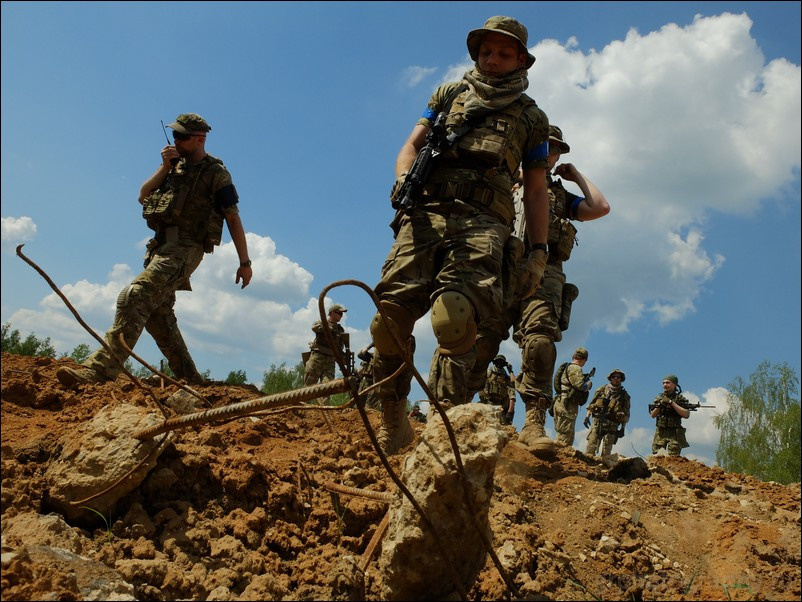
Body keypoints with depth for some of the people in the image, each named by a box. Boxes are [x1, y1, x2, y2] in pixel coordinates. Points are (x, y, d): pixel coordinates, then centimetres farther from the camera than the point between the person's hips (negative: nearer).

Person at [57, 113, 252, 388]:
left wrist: (245, 262, -8)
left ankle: (99, 370, -28)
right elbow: (143, 196, 13)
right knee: (157, 314, 11)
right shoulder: (176, 164, 18)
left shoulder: (216, 174, -3)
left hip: (184, 249, -9)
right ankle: (189, 378, 19)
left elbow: (233, 219, -5)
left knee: (133, 298, -23)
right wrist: (165, 167, -1)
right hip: (161, 246, 9)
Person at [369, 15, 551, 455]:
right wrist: (404, 179, -3)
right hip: (426, 210, 2)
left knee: (455, 316, -26)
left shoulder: (531, 117, 24)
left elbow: (536, 191, 20)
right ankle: (392, 421, 2)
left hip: (482, 221, -1)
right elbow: (412, 145, 20)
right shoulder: (449, 94, 28)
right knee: (391, 314, -13)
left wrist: (538, 252, 10)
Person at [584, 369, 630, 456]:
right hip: (598, 422, 0)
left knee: (606, 452, -1)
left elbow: (626, 416, 10)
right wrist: (587, 416, 2)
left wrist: (622, 427, -1)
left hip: (612, 426, 0)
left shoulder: (624, 395, 9)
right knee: (591, 446, -10)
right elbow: (591, 404, 13)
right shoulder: (602, 389, 11)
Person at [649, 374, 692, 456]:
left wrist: (672, 403, -13)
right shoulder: (659, 398, 13)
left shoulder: (680, 398, 3)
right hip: (660, 433, 3)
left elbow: (686, 414, -11)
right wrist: (659, 405, -7)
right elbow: (652, 415, 10)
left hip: (674, 434, -3)